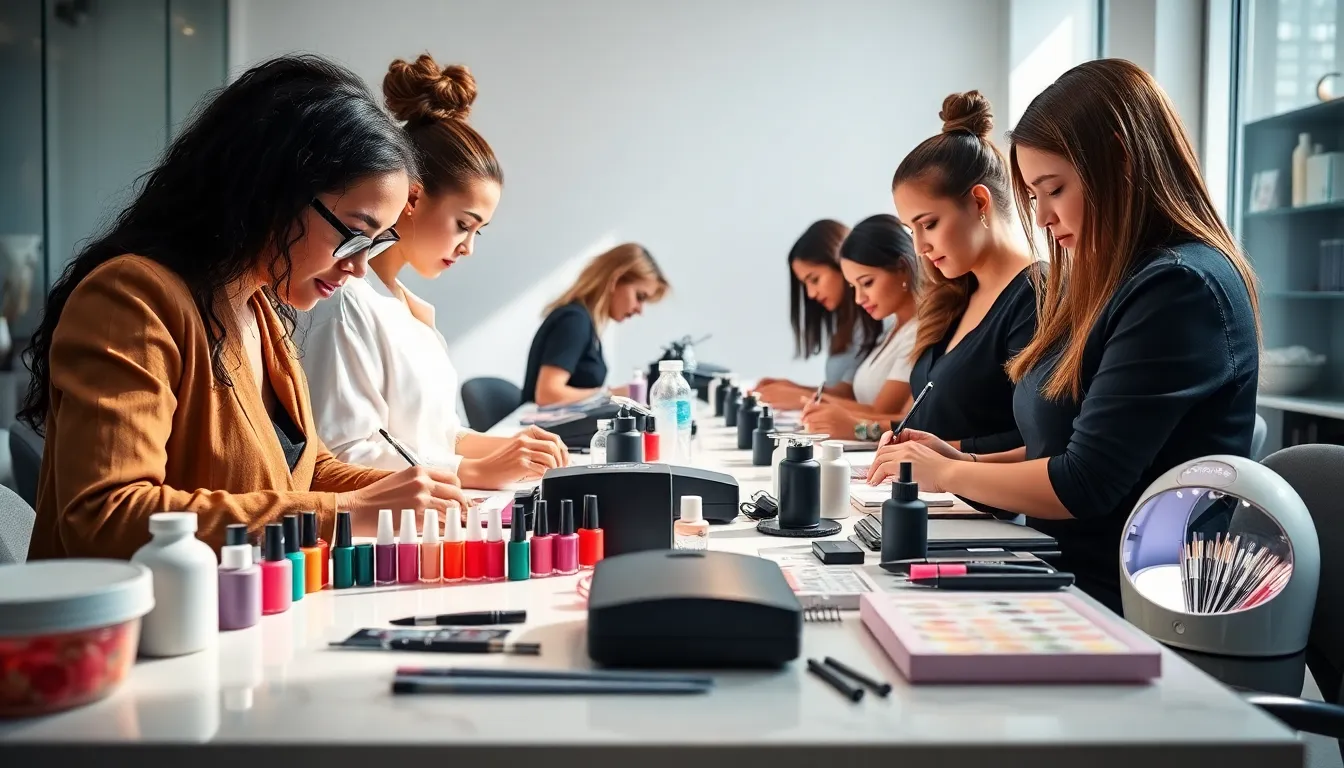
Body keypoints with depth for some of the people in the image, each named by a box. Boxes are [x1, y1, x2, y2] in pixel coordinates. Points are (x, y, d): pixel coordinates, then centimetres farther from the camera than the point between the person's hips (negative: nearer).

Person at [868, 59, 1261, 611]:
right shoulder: (1105, 284, 11)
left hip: (1125, 604, -8)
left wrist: (948, 474, -5)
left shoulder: (1180, 288, -17)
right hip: (1067, 580, 8)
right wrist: (967, 460, 4)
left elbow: (1084, 485, -18)